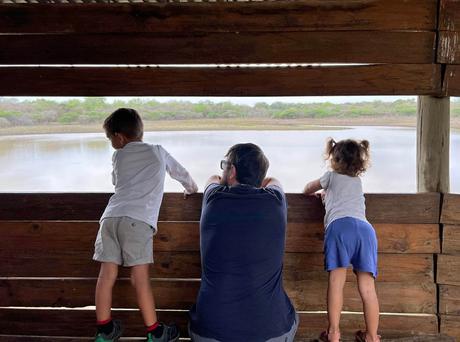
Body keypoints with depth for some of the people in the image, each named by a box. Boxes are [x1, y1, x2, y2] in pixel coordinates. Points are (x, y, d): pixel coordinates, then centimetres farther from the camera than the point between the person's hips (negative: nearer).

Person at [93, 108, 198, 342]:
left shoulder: (118, 157, 23)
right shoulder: (158, 152, 20)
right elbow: (180, 173, 34)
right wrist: (192, 188, 53)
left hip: (111, 216, 3)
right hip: (138, 220, -3)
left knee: (107, 274, 6)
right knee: (140, 276, -2)